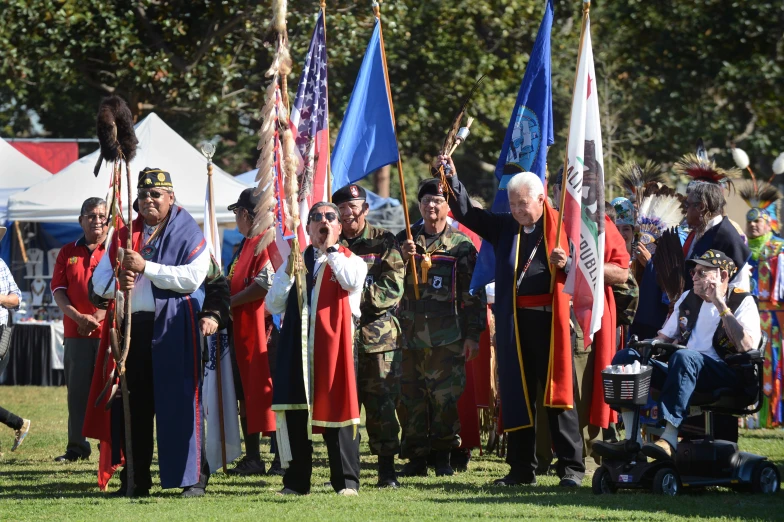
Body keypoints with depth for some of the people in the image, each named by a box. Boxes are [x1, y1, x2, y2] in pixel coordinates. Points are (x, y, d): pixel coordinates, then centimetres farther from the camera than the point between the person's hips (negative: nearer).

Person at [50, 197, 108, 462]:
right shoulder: (68, 253, 13)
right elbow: (58, 290, 6)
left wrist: (98, 317, -13)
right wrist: (78, 317, -9)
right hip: (76, 333, 3)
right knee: (77, 390, 3)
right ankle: (77, 446, 10)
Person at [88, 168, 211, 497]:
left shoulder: (188, 233, 2)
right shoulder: (125, 235, 16)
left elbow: (193, 276, -13)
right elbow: (99, 281, 15)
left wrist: (145, 267, -15)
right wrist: (118, 283, -9)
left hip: (174, 330, -5)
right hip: (133, 327, 5)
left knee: (180, 403, -5)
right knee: (135, 407, 5)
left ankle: (194, 478, -1)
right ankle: (135, 479, 12)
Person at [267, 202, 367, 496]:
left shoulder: (351, 260, 9)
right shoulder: (295, 261, 16)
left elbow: (352, 282, -17)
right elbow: (273, 306, 8)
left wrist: (330, 249, -5)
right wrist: (288, 272, -5)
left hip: (334, 342, -3)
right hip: (297, 344, 3)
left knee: (336, 406, -4)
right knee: (295, 410, 3)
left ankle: (346, 481, 1)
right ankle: (296, 481, 10)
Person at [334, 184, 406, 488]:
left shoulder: (383, 242, 5)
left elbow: (393, 289, -4)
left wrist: (358, 294, -15)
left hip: (379, 336, -1)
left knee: (382, 403, -2)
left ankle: (387, 470, 5)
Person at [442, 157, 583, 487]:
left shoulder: (559, 228, 0)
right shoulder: (505, 228, 12)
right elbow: (466, 213, 13)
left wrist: (565, 265, -22)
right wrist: (452, 180, 0)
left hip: (551, 321, -4)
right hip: (514, 322, 4)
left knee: (558, 393, -3)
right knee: (517, 394, 7)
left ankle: (571, 466, 0)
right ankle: (522, 468, 13)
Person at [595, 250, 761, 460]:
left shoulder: (743, 302, 3)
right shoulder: (688, 298, 24)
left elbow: (746, 346, -15)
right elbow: (665, 337, 30)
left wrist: (719, 304, -12)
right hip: (686, 371, 7)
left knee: (683, 357, -38)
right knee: (625, 356, -11)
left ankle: (669, 439, -47)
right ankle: (631, 439, -24)